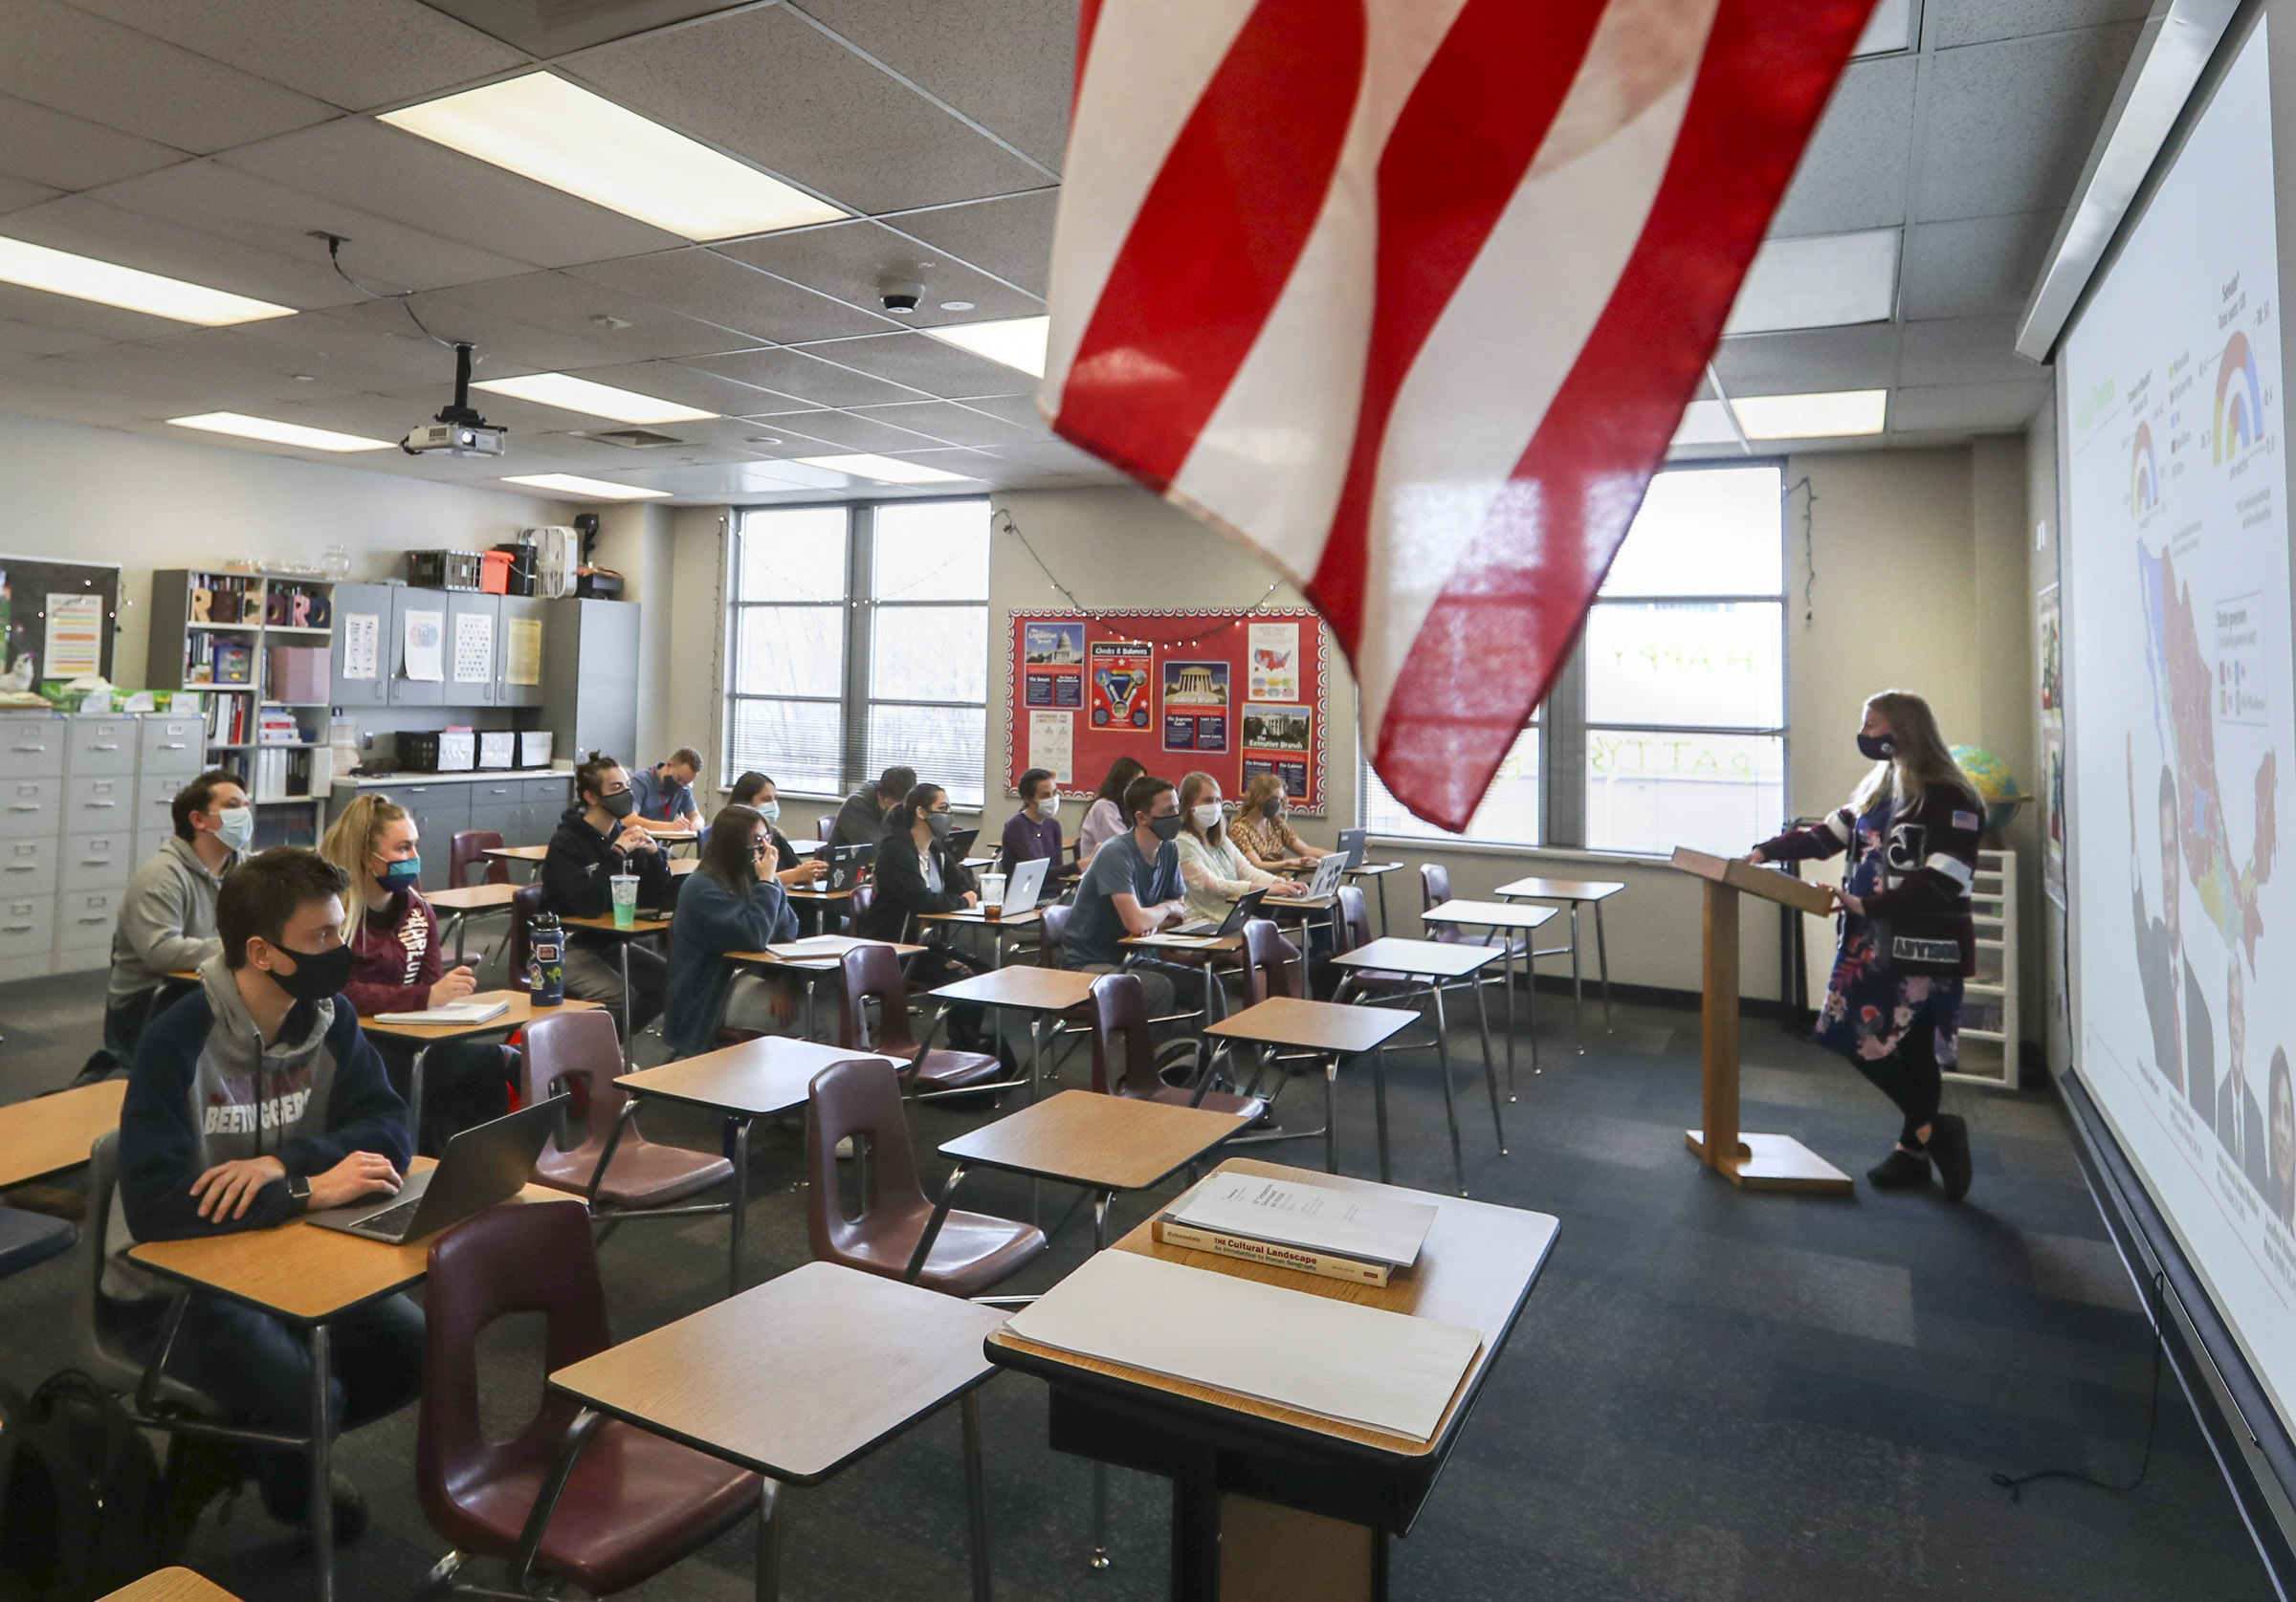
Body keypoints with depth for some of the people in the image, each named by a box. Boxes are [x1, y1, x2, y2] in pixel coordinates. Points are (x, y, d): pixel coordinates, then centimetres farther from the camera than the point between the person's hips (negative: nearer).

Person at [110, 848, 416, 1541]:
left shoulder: (329, 1017, -4)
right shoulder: (178, 1040, -21)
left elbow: (391, 1131, -9)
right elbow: (153, 1205, -29)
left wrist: (284, 1160, -25)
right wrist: (308, 1191, -30)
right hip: (174, 1281, -5)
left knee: (418, 1350, -12)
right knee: (306, 1396, -25)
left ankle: (276, 1447, 15)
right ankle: (292, 1484, 12)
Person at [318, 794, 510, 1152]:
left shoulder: (418, 910, 15)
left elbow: (431, 983, 7)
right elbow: (343, 995, -19)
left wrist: (453, 986, -17)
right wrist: (425, 997, -27)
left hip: (405, 1041, 7)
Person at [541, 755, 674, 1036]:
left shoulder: (624, 835, 5)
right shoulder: (565, 843, -15)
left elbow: (655, 898, 4)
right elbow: (589, 905, -28)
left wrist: (654, 853, -11)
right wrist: (617, 854, -27)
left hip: (611, 941, 7)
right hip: (570, 945, -7)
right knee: (622, 997, -27)